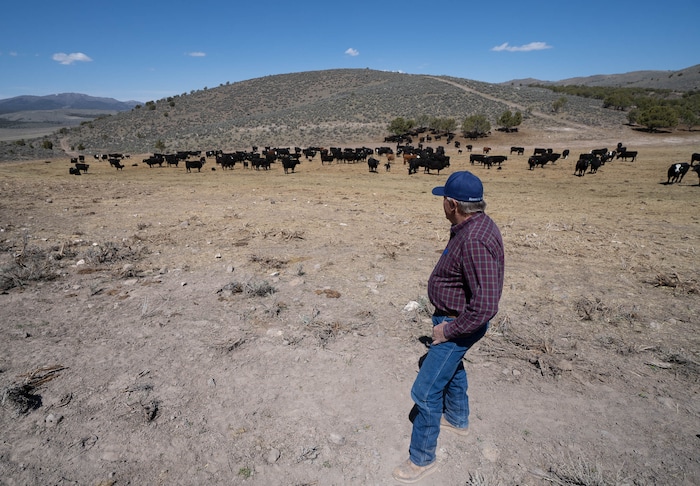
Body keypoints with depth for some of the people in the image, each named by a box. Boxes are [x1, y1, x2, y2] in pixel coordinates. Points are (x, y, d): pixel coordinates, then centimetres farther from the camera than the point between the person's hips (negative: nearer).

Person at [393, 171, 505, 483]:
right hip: (451, 316, 10)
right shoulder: (473, 225, -1)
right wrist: (447, 321, 15)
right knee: (451, 366, 31)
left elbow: (486, 305, -36)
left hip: (460, 324, -10)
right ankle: (458, 420, 56)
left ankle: (422, 458, 23)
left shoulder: (476, 240, -34)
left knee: (425, 391, 1)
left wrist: (449, 330, -23)